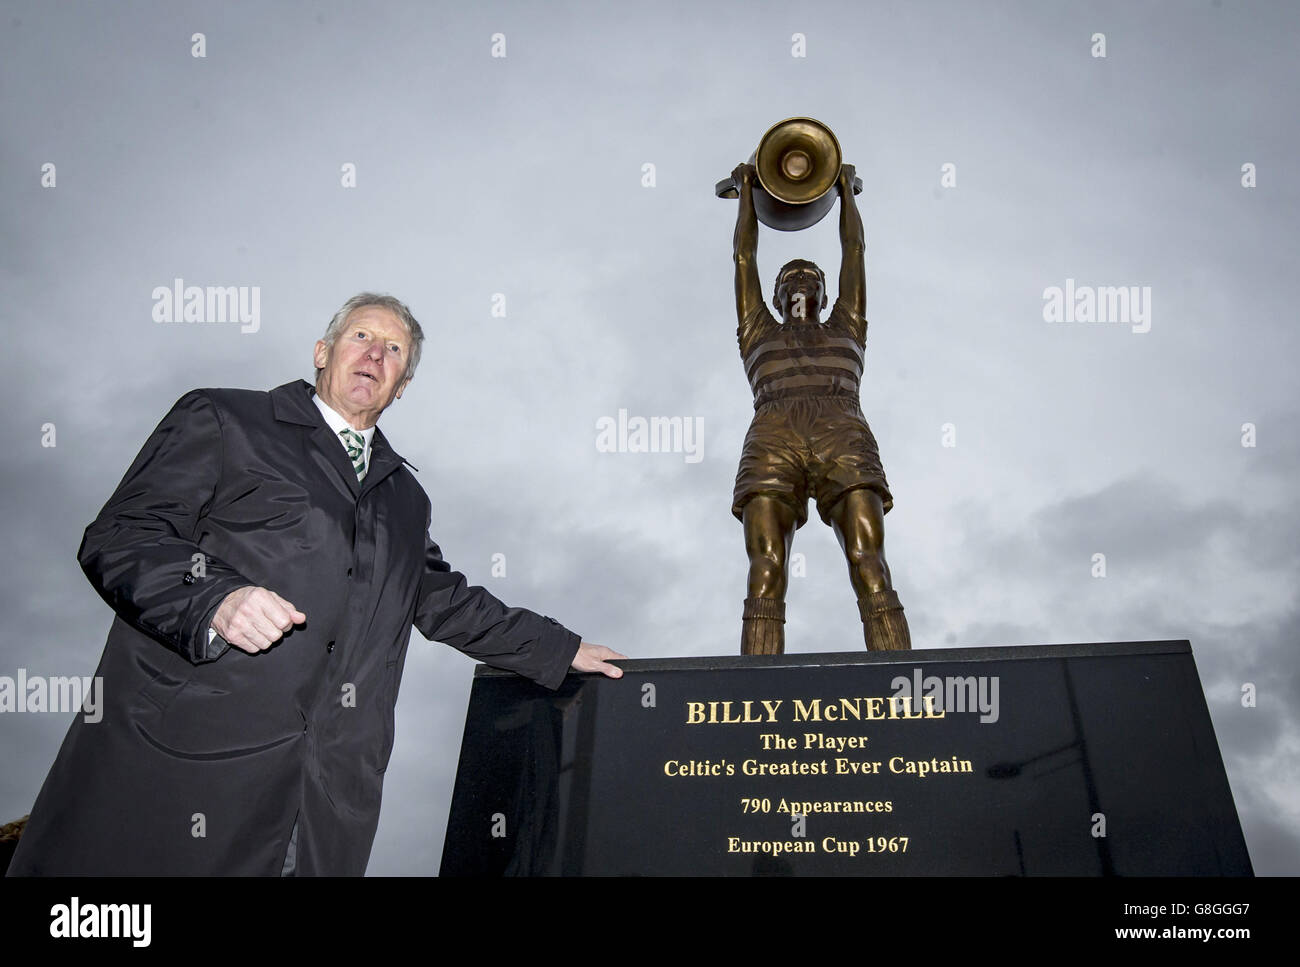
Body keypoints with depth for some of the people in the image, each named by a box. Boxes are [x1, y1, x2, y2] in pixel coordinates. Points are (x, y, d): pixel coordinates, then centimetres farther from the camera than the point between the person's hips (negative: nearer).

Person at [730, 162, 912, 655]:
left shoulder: (845, 330, 36)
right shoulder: (758, 333, 34)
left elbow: (854, 251, 42)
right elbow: (744, 257, 40)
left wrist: (845, 187, 53)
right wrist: (746, 191, 50)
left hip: (844, 437, 1)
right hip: (772, 441, 0)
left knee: (871, 570, -18)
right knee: (765, 575, -18)